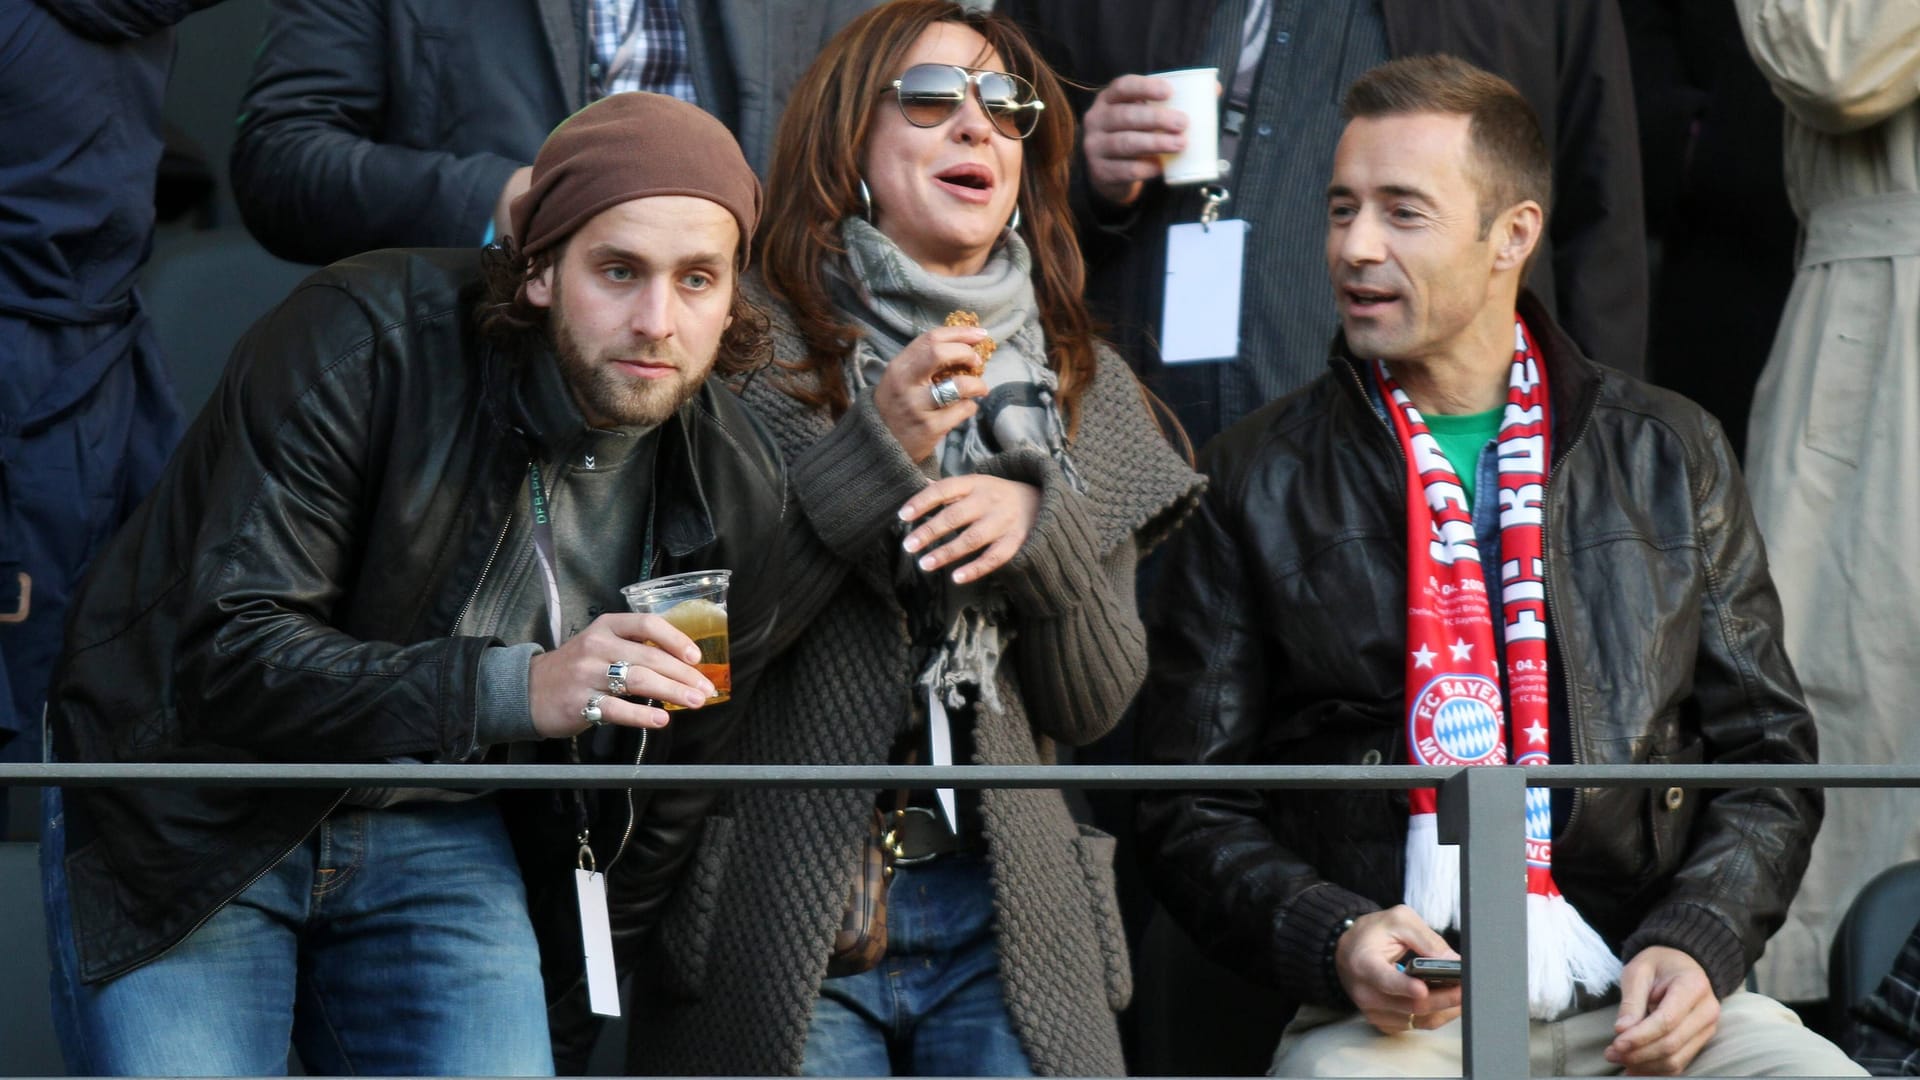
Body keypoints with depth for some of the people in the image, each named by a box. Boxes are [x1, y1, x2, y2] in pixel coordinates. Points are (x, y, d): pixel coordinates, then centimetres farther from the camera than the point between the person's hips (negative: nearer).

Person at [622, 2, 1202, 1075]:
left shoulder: (1089, 389, 13)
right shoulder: (757, 353, -1)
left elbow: (1095, 703, 9)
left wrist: (1038, 525, -9)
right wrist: (875, 453, -15)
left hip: (1007, 915, 4)